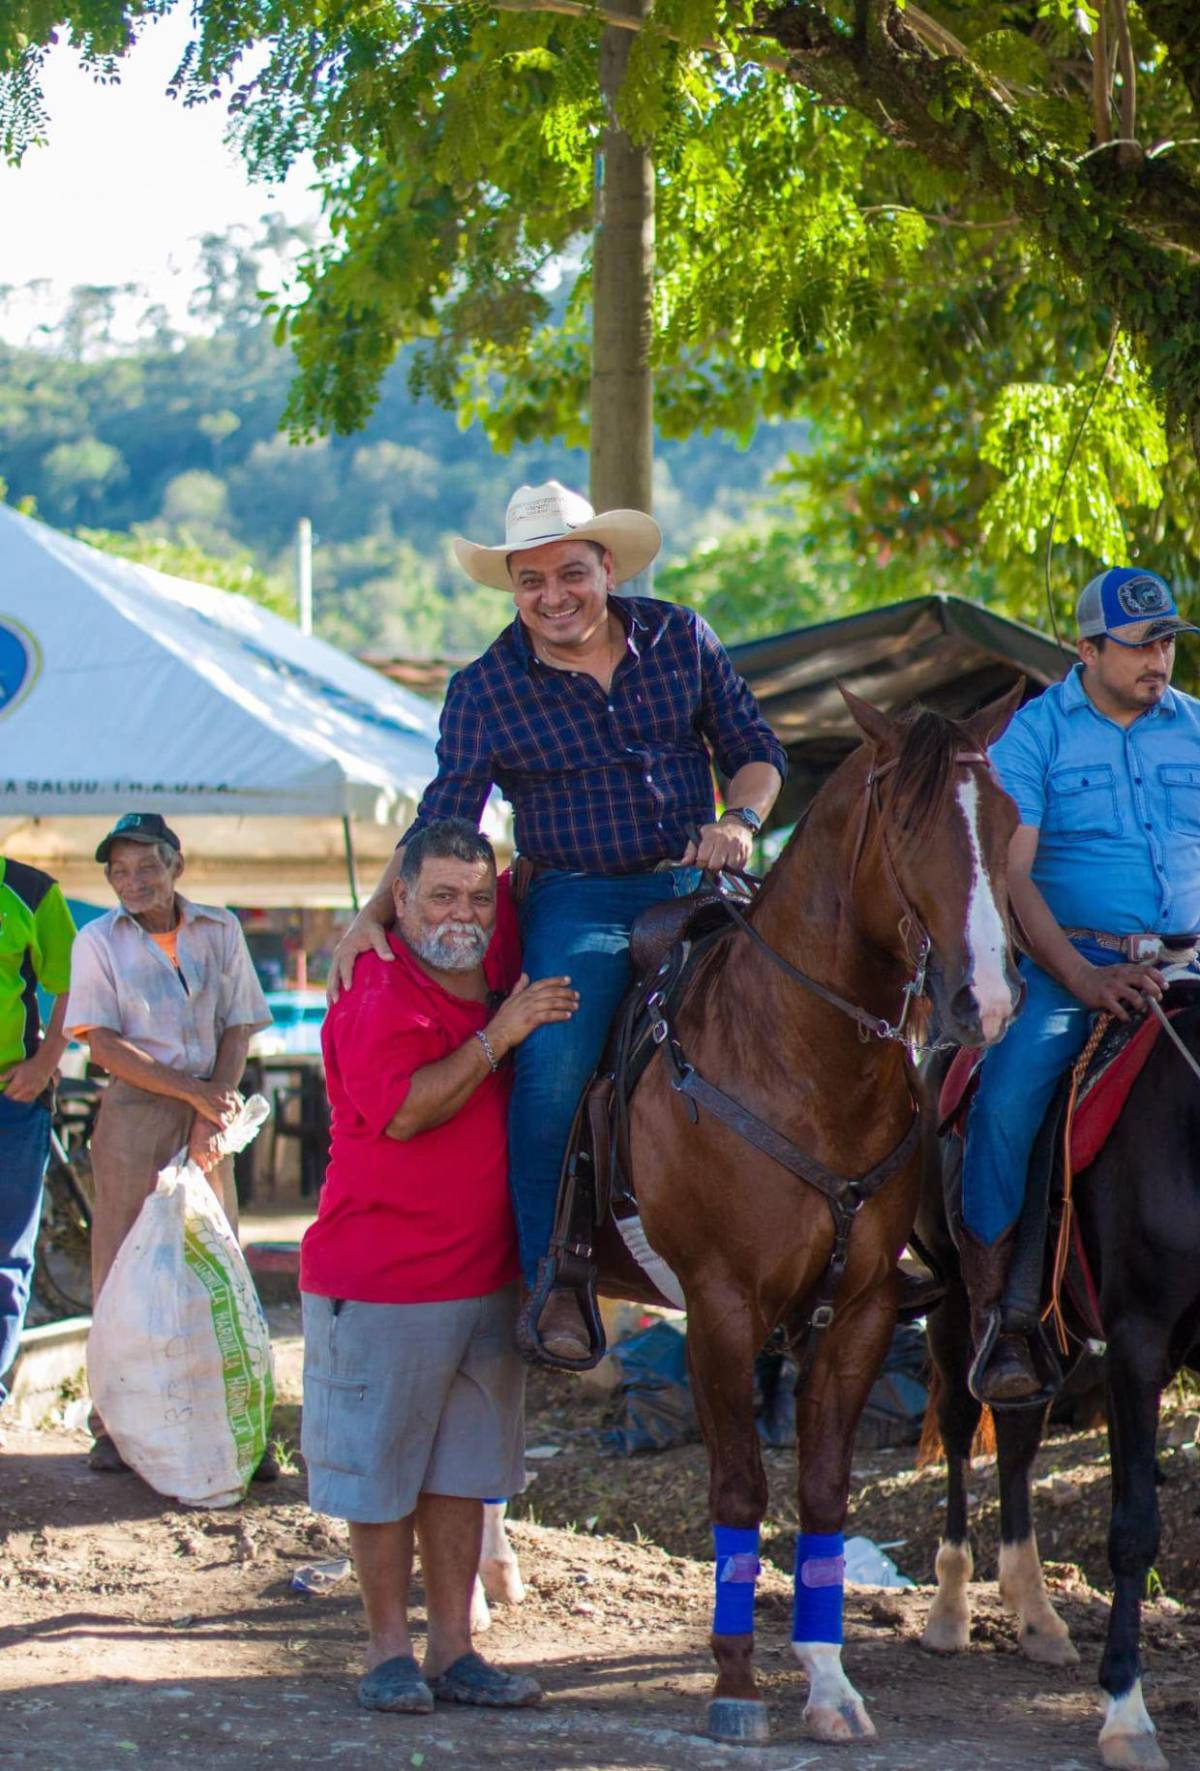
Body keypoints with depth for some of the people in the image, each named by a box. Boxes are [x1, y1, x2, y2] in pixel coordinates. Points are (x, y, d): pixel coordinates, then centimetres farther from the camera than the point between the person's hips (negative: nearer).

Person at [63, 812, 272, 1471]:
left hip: (206, 1114, 2)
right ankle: (115, 1428, 6)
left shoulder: (219, 931, 6)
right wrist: (194, 1091, -12)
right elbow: (102, 1044, -6)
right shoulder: (99, 941, 0)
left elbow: (236, 1028, 6)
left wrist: (216, 1111, -7)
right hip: (133, 1114, -2)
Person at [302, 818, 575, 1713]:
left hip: (487, 1273, 7)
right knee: (382, 1471, 2)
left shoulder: (505, 974, 7)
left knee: (463, 1471, 11)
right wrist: (499, 1035, -24)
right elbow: (405, 1110, -25)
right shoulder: (378, 996, -13)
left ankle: (454, 1648, 17)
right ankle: (389, 1649, 11)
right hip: (381, 1284, -6)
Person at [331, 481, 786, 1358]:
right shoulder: (485, 692, 0)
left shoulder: (679, 637, 5)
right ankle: (553, 1283, -16)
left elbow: (756, 750, 10)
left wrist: (740, 820, -10)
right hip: (579, 902, -2)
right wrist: (374, 914, -13)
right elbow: (439, 825, 0)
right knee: (553, 1064, -26)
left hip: (694, 884, 2)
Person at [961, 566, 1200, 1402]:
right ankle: (991, 1316, -19)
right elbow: (1011, 875, -7)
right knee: (1004, 1104, -26)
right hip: (1069, 965, -3)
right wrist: (1083, 979, -18)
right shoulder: (1033, 734, 2)